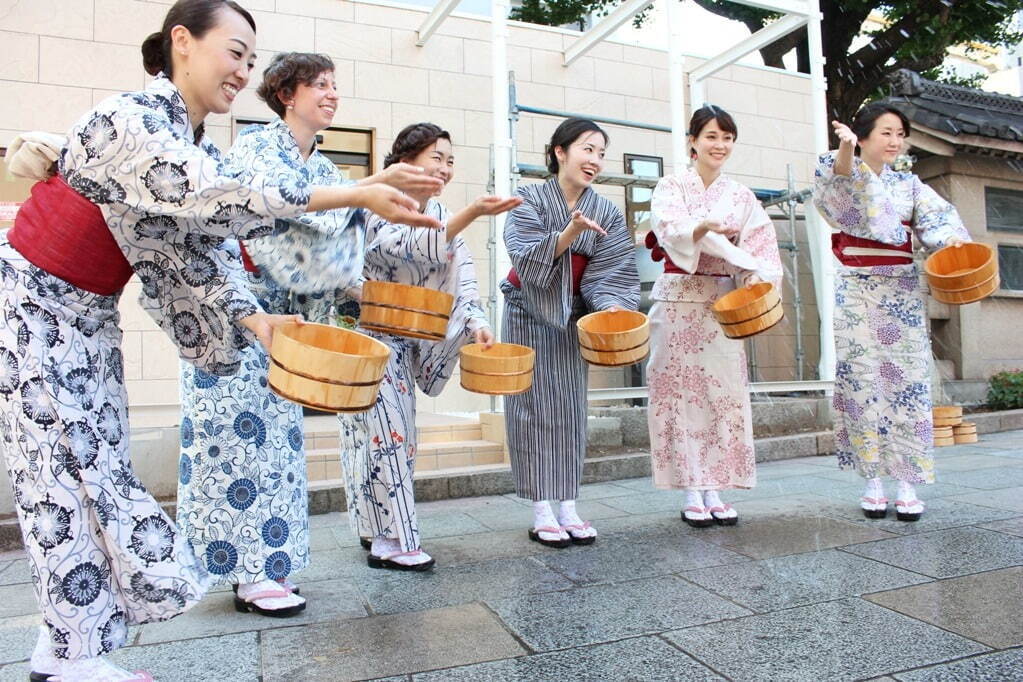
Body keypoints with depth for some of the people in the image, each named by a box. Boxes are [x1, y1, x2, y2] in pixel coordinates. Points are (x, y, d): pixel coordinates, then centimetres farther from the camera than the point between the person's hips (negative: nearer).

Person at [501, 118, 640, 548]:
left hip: (572, 316, 4)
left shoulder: (605, 212, 2)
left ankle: (569, 508, 10)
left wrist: (613, 305, -25)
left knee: (571, 406, 3)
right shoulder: (530, 200, -7)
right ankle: (541, 513, 2)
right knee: (535, 405, -4)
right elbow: (526, 258, -20)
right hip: (529, 314, -3)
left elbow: (611, 270, -7)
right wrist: (569, 232, -33)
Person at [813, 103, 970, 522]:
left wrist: (953, 240, -21)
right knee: (863, 381, -4)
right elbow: (839, 179, -19)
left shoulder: (909, 184, 14)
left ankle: (907, 484, 4)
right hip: (858, 291, -3)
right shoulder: (843, 177, 4)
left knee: (908, 380, -2)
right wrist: (845, 151, -41)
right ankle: (873, 481, 4)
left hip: (902, 292, 3)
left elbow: (937, 219, 1)